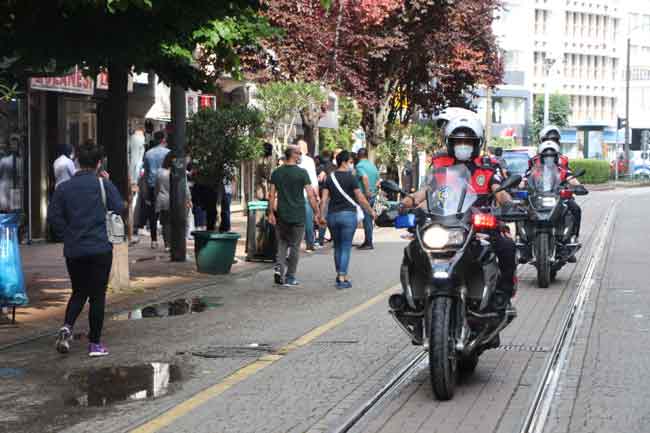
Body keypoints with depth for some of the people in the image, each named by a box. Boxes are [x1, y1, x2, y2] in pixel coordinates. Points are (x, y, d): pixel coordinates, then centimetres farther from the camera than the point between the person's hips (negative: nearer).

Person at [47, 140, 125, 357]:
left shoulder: (63, 188, 1)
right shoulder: (103, 184, -7)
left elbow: (53, 217, -2)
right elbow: (119, 208, 0)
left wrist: (68, 234, 9)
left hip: (73, 250, 3)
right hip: (100, 249, -3)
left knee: (78, 292, 18)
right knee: (97, 295, 5)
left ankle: (67, 327, -6)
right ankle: (95, 343, 7)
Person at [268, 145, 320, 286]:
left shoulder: (277, 172, 2)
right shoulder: (302, 173, -8)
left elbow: (271, 195, 1)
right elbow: (311, 195, -10)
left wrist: (271, 213, 6)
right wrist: (317, 213, -3)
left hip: (281, 216, 3)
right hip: (298, 216, -3)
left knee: (282, 244, 15)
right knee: (294, 246, 7)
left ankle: (280, 269, -6)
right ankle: (290, 278, 9)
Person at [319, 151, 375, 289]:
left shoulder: (330, 178, 6)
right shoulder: (351, 178, -7)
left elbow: (324, 199, 2)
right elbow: (361, 198, -7)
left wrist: (321, 216, 6)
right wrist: (371, 211, 4)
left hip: (332, 215, 5)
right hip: (348, 214, -5)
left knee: (337, 246, 17)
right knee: (346, 247, -2)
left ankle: (339, 274, 28)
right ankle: (342, 279, -6)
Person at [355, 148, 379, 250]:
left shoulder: (359, 166, -11)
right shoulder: (372, 165, 13)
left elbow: (365, 177, -28)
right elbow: (378, 180, 16)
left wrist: (367, 191, -22)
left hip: (365, 195, -8)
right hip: (373, 195, 8)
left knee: (366, 219, -4)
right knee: (369, 219, 14)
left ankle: (369, 243, -2)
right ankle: (367, 241, 21)